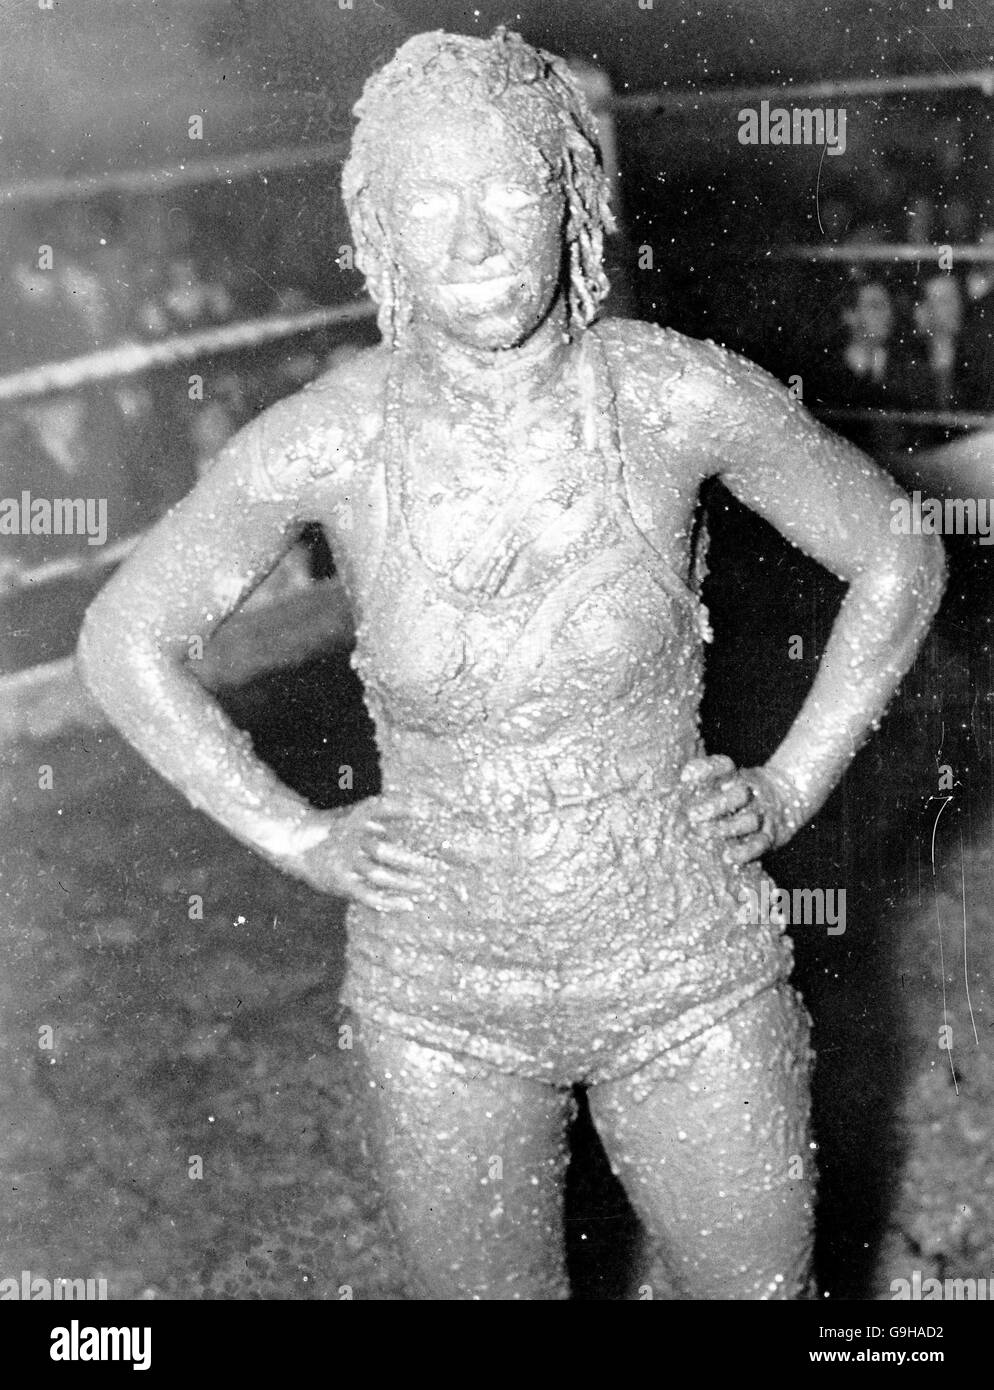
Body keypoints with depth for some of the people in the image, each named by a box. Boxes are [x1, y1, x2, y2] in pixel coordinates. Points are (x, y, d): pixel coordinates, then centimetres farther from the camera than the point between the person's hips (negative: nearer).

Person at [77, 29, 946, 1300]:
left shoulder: (680, 396, -16)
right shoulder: (325, 441, -15)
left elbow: (898, 560, 0)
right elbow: (123, 639, -1)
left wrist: (791, 789, -4)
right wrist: (297, 839, -4)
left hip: (684, 965, 0)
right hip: (441, 992, 0)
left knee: (758, 1286, 18)